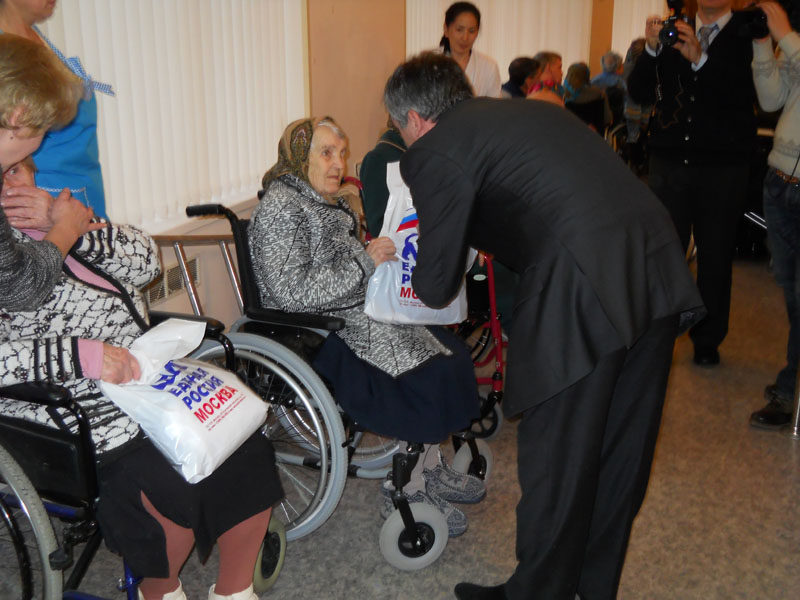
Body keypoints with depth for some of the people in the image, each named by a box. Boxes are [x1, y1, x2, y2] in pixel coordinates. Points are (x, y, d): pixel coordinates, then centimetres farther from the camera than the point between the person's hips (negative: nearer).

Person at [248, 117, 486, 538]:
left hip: (352, 317, 10)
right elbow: (291, 291, -24)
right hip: (316, 337, -10)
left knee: (449, 350, -1)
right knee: (429, 375, -19)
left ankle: (430, 469, 11)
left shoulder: (323, 202, 16)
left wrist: (381, 258, 6)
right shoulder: (279, 207, -14)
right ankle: (405, 494, -3)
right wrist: (364, 262, -22)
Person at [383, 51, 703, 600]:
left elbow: (435, 289, 4)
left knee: (555, 463, 10)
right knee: (619, 453, 21)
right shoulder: (532, 109, 24)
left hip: (581, 289, -8)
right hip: (660, 266, 9)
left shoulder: (435, 151, 2)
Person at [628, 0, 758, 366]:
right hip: (669, 161, 2)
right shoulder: (674, 31, 9)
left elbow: (748, 94, -15)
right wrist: (651, 50, -15)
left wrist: (700, 58, -25)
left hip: (723, 168, -1)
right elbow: (639, 94, 2)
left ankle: (707, 340, 21)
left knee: (715, 257, 8)